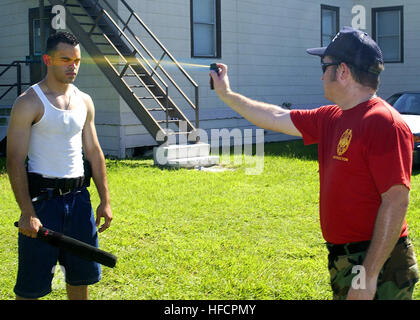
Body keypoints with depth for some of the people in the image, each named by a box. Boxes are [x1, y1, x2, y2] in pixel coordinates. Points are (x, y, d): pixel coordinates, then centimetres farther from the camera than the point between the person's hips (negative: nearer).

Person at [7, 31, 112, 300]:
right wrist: (27, 213, -21)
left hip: (78, 196, 6)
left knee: (81, 273, 14)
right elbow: (15, 161, -13)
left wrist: (105, 201, 9)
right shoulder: (29, 103, -9)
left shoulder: (84, 101, 10)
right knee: (32, 283, 0)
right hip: (43, 196, -5)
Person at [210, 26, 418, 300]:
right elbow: (278, 118, 23)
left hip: (376, 265, -8)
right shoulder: (331, 119, 10)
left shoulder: (384, 122, -17)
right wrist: (226, 94, 29)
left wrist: (368, 276, -25)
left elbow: (396, 201, -23)